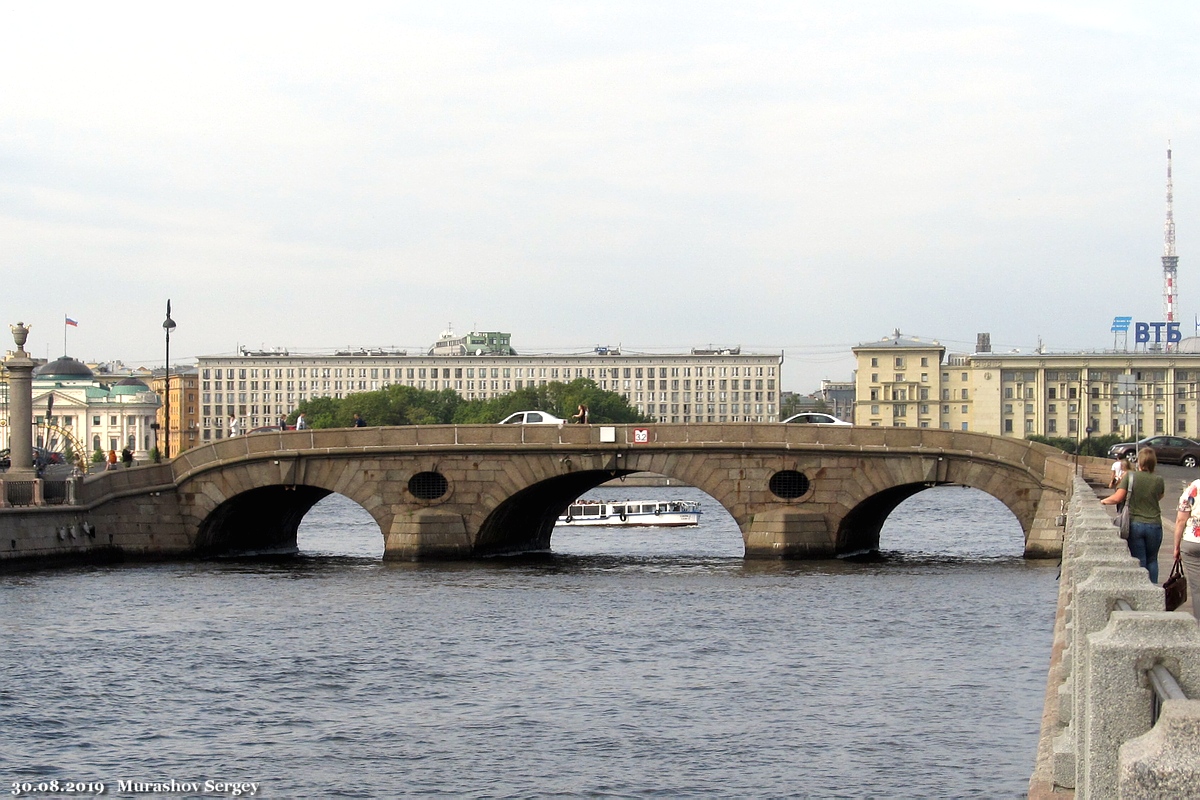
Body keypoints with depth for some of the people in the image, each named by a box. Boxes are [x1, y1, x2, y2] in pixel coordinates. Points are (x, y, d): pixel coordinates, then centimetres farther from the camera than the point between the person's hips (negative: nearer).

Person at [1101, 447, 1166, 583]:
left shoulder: (1130, 476, -7)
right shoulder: (1158, 480, -3)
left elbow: (1117, 498, -10)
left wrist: (1103, 501, 5)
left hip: (1135, 524, -1)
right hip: (1154, 524, 1)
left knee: (1139, 561, 5)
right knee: (1152, 560, 16)